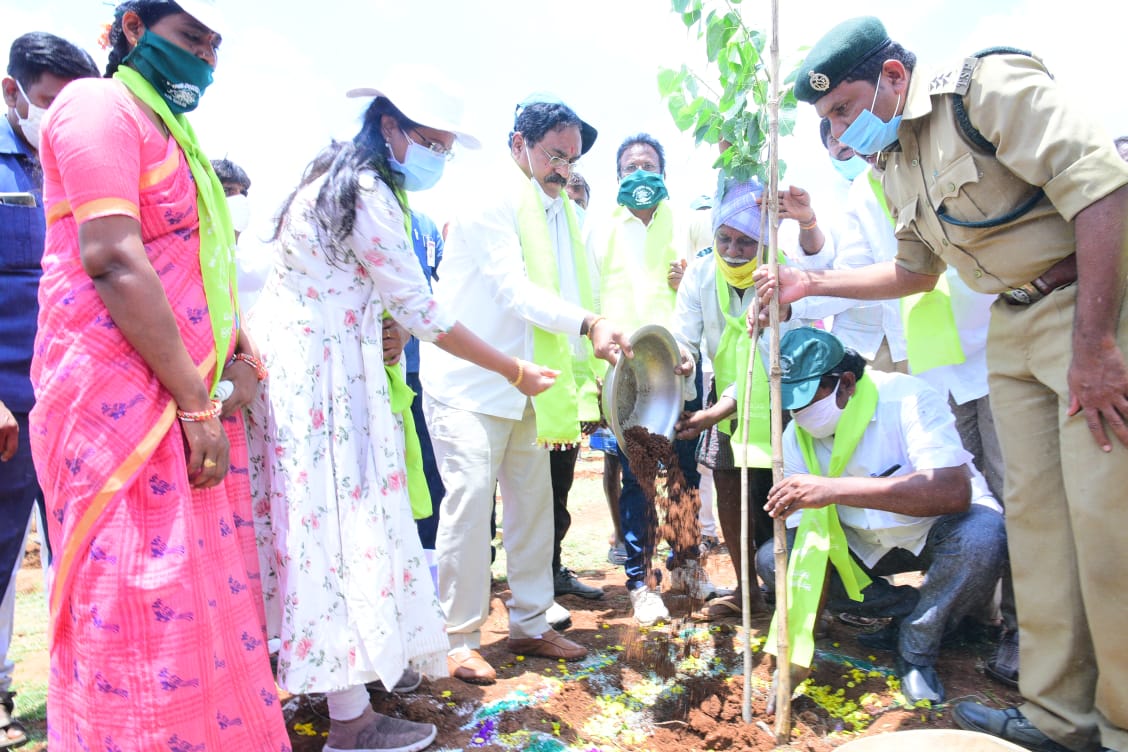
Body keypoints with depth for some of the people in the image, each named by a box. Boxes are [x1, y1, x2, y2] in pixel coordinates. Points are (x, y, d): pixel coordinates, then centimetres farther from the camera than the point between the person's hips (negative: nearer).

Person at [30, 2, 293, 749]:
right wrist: (198, 406, -18)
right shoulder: (98, 106, -5)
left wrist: (241, 356, 3)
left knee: (200, 600, 11)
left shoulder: (173, 136, 22)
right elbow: (114, 262, -17)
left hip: (191, 403, 9)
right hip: (122, 401, -8)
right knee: (142, 615, -4)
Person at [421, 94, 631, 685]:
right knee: (470, 502, -8)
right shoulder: (489, 201, -11)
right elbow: (513, 289, -23)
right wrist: (588, 323, -35)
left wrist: (573, 379, 3)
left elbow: (563, 291, 12)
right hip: (469, 382, -8)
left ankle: (530, 625, 23)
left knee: (534, 500, 10)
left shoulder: (560, 210, 13)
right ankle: (460, 639, 7)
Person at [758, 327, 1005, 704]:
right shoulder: (796, 436, -11)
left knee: (983, 535, -37)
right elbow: (813, 545, -8)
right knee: (771, 560, -14)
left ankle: (916, 648, -10)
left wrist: (836, 489, -49)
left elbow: (954, 491, -42)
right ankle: (905, 607, -1)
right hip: (863, 543, 4)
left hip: (936, 529, -4)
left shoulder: (906, 399, -26)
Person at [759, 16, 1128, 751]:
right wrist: (811, 282, 11)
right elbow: (914, 270, 22)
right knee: (1035, 510, 6)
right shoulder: (895, 164, 11)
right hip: (1012, 325, 8)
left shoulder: (990, 87, -14)